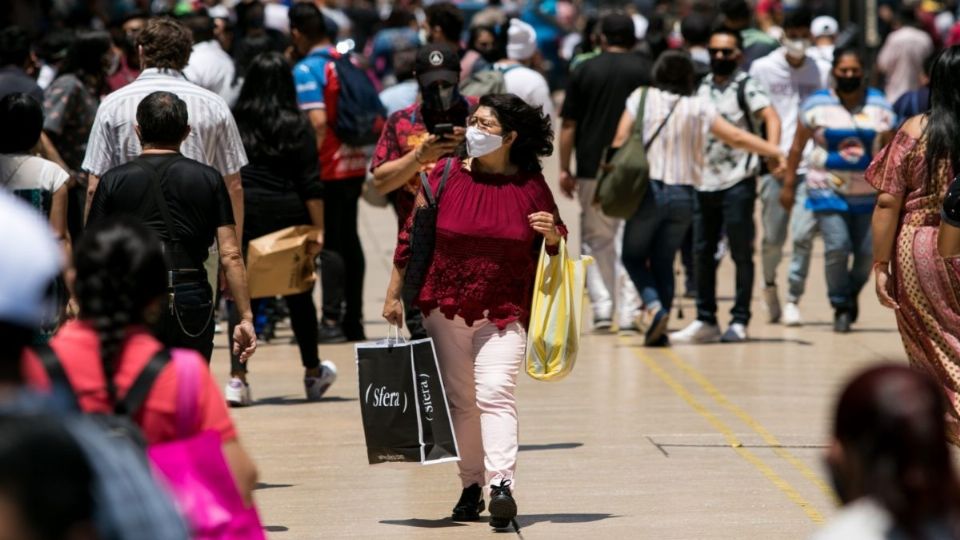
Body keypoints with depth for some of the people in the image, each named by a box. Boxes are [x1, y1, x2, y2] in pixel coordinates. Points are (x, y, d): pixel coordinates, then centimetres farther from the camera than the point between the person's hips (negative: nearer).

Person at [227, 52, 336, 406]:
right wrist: (318, 229, -4)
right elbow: (310, 184, -6)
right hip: (287, 215, 0)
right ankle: (313, 374, 29)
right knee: (299, 295, 14)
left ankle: (237, 378, -10)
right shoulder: (297, 125, -3)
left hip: (243, 216, 0)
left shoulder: (234, 123, -1)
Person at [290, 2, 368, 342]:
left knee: (330, 242, -2)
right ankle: (353, 320, 17)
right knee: (349, 239, 13)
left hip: (328, 169, -7)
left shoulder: (307, 69, -12)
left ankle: (332, 320, -3)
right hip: (355, 164, 7)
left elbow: (318, 122, -22)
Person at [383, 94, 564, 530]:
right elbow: (412, 234, 7)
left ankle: (501, 484, -26)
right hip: (446, 308, 2)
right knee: (459, 400, 7)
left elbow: (553, 246, 11)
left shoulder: (531, 186, 1)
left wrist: (552, 234, -14)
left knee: (495, 394, -17)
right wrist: (394, 293, 7)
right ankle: (471, 485, 16)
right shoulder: (446, 174, 2)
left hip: (504, 312, -2)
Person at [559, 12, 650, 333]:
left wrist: (564, 169, 6)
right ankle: (627, 312, -2)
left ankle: (602, 307, 2)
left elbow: (568, 125, 2)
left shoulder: (584, 72, 3)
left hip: (593, 167, 0)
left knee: (596, 240, 12)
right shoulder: (646, 71, 2)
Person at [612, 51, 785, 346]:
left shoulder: (642, 98, 2)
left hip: (647, 190, -2)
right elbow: (736, 137, 2)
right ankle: (658, 329, 7)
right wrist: (775, 152, 10)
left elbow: (620, 139, -3)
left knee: (633, 256, 13)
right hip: (682, 196, 2)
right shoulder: (699, 108, 4)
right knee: (664, 261, 13)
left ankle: (653, 306, -12)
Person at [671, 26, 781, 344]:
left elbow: (771, 118, -18)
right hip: (704, 183, 6)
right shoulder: (703, 88, 14)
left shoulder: (746, 88, -4)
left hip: (738, 183, -6)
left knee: (741, 254, 0)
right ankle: (706, 321, 14)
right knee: (702, 252, 7)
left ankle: (740, 321, 6)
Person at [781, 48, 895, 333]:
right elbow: (798, 146, 3)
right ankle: (841, 306, 3)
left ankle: (852, 293, 32)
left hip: (868, 193, 2)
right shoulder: (817, 105, -3)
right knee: (837, 246, -16)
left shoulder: (880, 106, 2)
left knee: (867, 251, 1)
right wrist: (789, 184, 2)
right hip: (828, 190, -2)